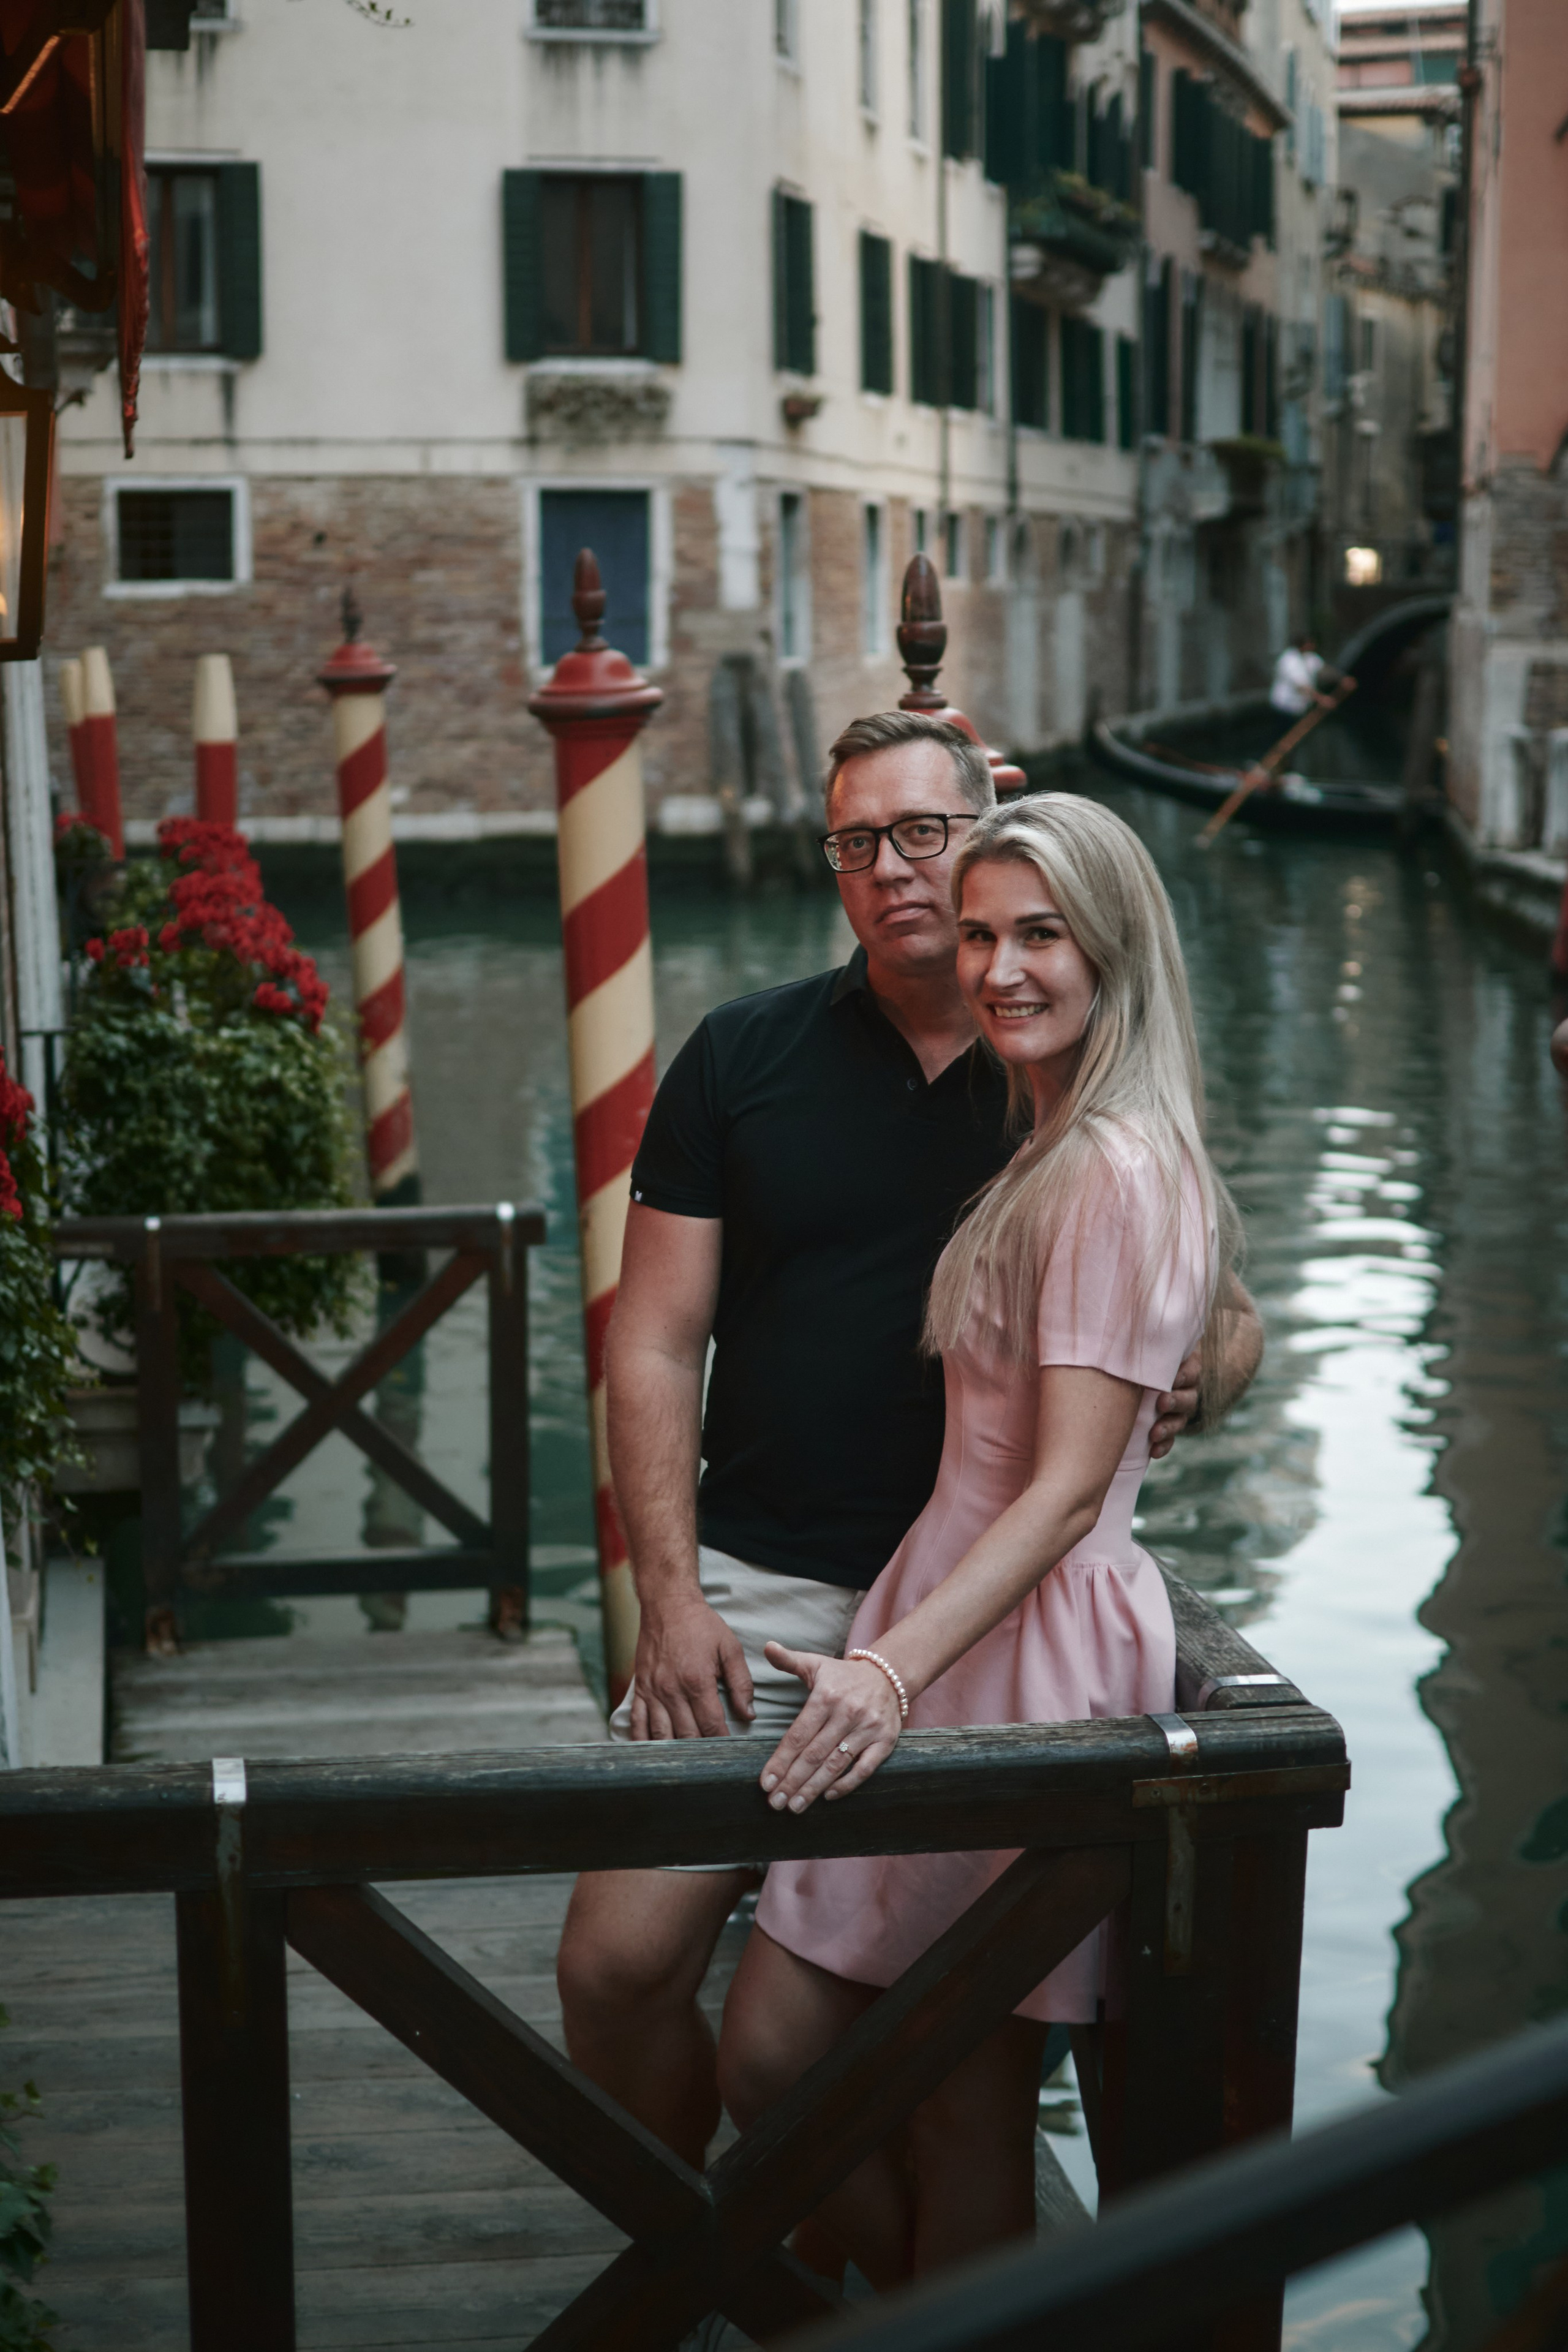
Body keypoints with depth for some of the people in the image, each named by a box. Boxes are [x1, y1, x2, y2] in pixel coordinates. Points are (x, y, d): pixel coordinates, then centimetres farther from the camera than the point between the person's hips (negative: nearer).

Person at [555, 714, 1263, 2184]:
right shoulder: (745, 1057, 5)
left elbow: (1229, 1317, 14)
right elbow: (655, 1347, 4)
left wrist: (1193, 1375, -11)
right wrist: (670, 1598, -6)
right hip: (763, 1592, 0)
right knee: (617, 1964, -6)